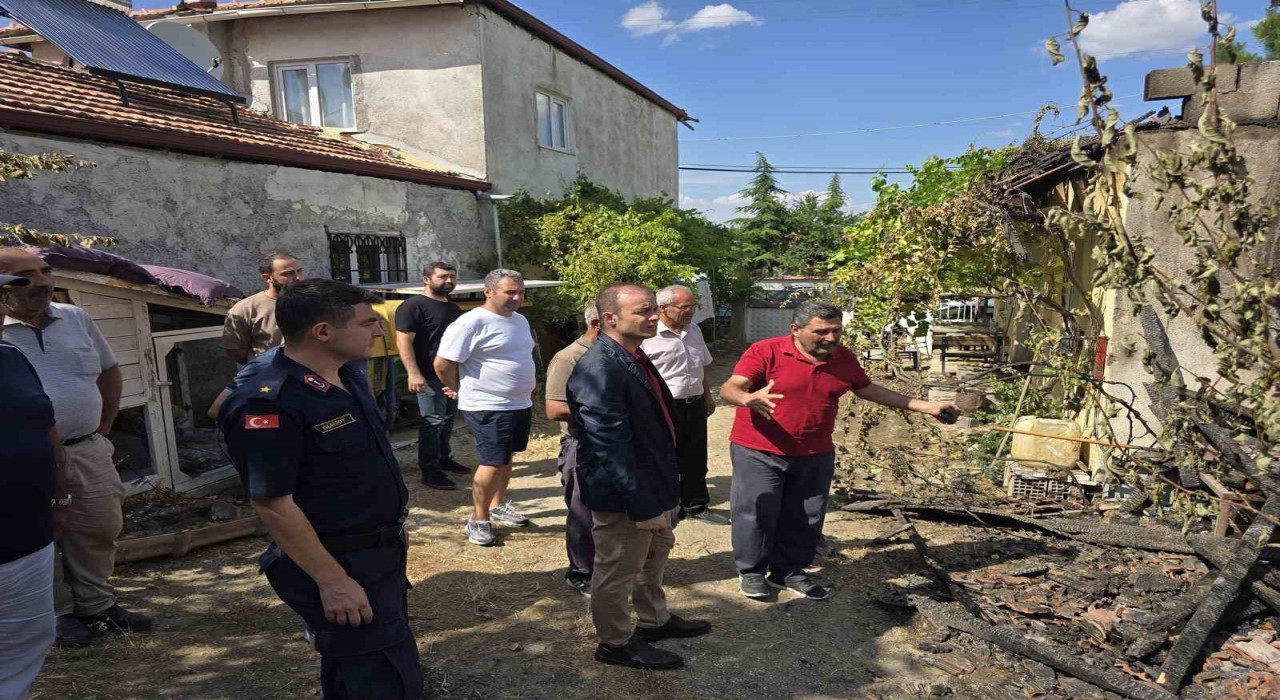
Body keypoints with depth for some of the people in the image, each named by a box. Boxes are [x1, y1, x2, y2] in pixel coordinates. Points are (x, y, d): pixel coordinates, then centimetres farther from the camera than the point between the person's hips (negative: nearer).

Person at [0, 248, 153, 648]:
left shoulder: (76, 318, 6)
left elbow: (109, 372, 18)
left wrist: (103, 426, 14)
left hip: (87, 451, 5)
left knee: (99, 530, 11)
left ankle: (96, 605, 29)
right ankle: (59, 615, 25)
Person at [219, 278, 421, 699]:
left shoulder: (347, 378, 4)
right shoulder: (270, 404, -25)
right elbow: (271, 503, -25)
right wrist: (332, 581, -24)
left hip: (380, 556, 9)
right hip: (342, 567, -9)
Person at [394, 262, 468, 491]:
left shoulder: (454, 308, 16)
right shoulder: (413, 306, -11)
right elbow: (404, 341, -18)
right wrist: (414, 373, -26)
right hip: (430, 375, -9)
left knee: (448, 419, 17)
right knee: (433, 422, -7)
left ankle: (444, 458, 31)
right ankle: (430, 471, -1)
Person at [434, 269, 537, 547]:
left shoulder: (520, 321, 9)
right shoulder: (472, 322, -19)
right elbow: (442, 363, -17)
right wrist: (459, 390, -3)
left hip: (521, 404, 8)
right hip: (488, 408, -8)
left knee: (506, 458, 19)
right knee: (492, 462, -5)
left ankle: (497, 505, 36)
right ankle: (478, 520, 10)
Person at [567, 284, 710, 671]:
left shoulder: (634, 357, 6)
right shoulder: (599, 369, -27)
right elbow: (611, 447, -28)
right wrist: (643, 506, -25)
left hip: (654, 485, 10)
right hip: (623, 497, -10)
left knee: (654, 557, 27)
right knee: (618, 571, 11)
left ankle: (653, 620, 48)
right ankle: (616, 643, 31)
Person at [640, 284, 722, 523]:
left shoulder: (694, 329, 9)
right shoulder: (648, 336, -17)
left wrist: (707, 396, 25)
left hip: (695, 405, 7)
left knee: (695, 460, 17)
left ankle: (696, 506, 33)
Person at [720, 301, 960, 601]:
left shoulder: (844, 358, 2)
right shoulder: (765, 351, -16)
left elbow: (868, 390, 16)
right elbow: (729, 389, -22)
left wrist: (927, 407, 15)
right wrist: (748, 399, -48)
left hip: (815, 455, 5)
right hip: (758, 452, -4)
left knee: (805, 518, 13)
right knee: (756, 513, 4)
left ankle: (789, 571, 31)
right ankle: (751, 571, 24)